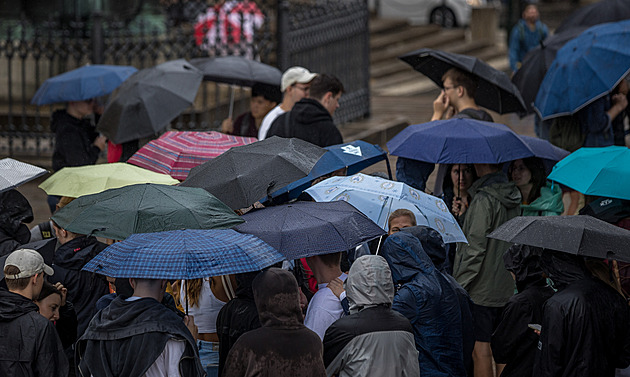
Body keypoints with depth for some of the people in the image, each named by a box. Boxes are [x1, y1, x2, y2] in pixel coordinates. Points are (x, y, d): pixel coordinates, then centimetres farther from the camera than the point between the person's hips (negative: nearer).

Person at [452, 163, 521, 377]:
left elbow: (475, 249, -18)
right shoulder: (513, 196, 9)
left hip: (480, 290, -8)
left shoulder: (484, 200, -17)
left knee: (479, 348, -4)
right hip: (506, 287, 8)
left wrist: (460, 285, -13)